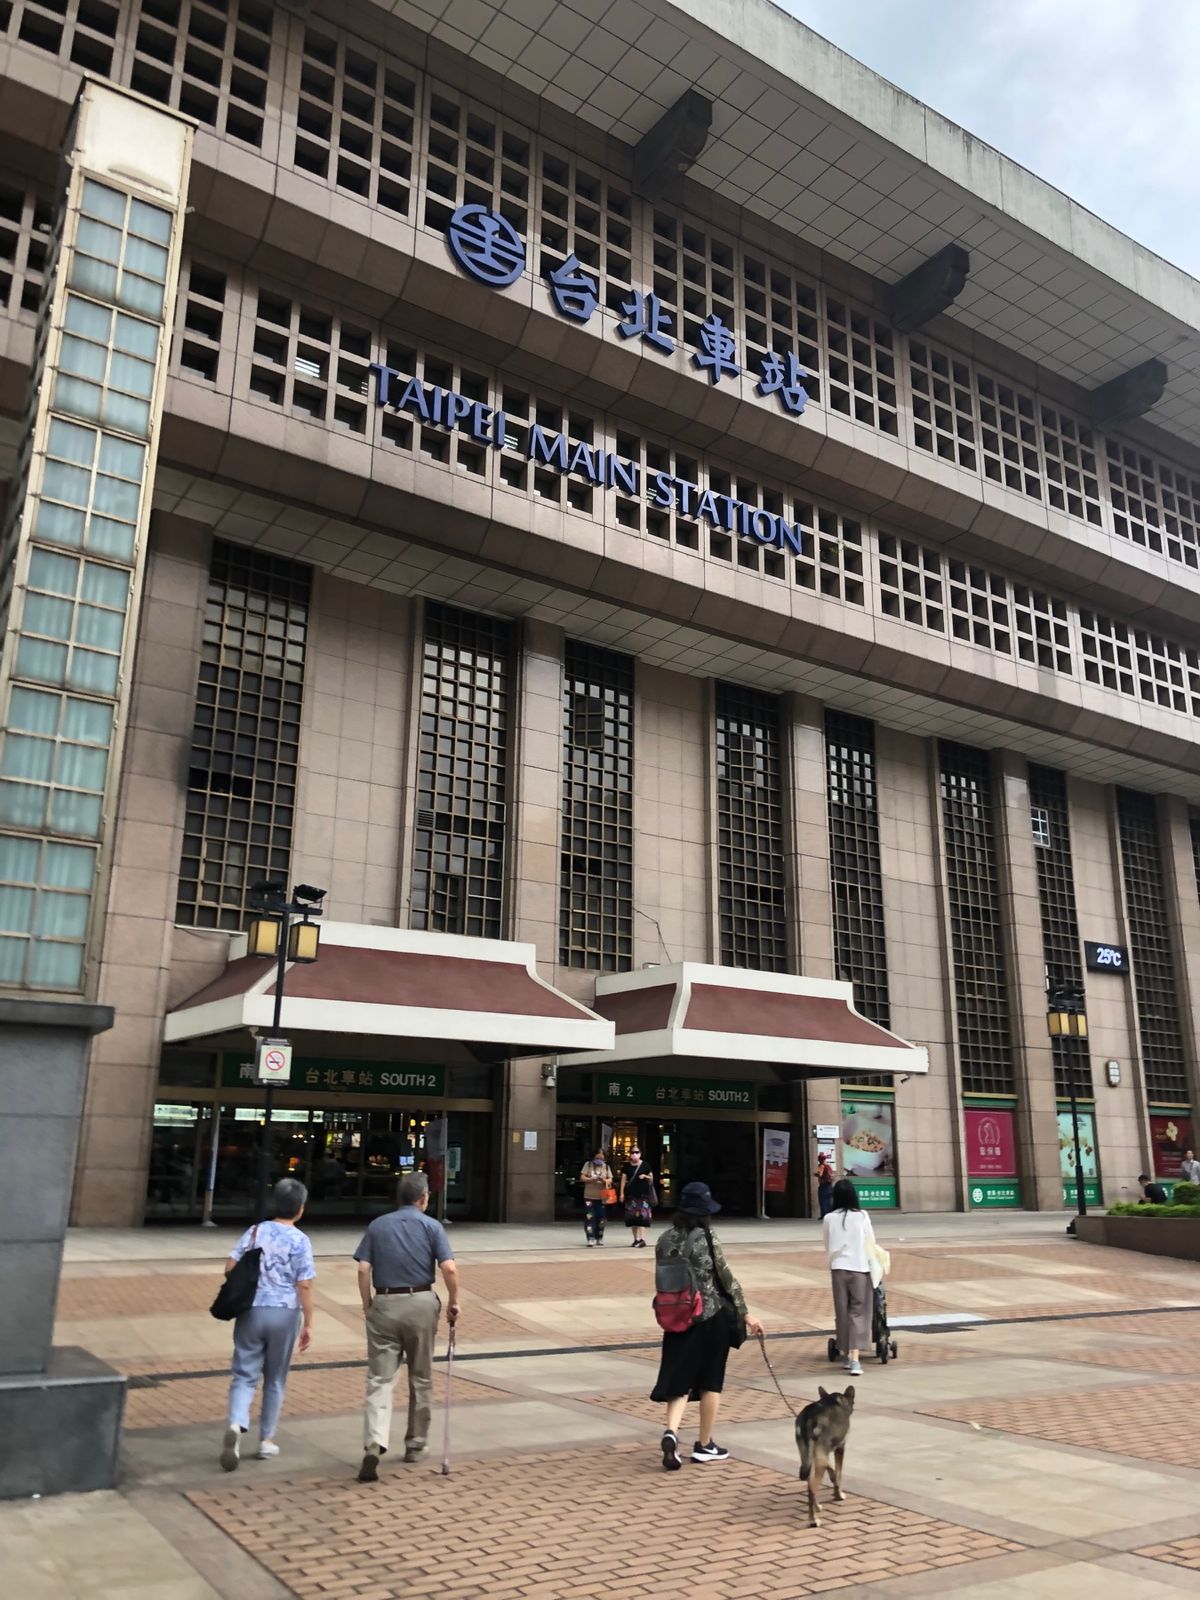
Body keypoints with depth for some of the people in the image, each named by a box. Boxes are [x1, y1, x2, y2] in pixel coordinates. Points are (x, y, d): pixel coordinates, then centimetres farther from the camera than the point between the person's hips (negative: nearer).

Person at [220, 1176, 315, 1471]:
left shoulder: (255, 1232, 2)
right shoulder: (300, 1240, -8)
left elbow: (230, 1269, -2)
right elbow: (304, 1285, -10)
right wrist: (308, 1323, -3)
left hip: (251, 1311, 2)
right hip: (284, 1314, -2)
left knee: (245, 1375, 6)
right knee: (275, 1379, 14)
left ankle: (236, 1425, -20)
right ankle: (266, 1440, 21)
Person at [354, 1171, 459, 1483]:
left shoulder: (378, 1225, 7)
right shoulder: (431, 1226, 1)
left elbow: (363, 1269, -2)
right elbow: (449, 1269, -9)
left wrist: (367, 1306, 7)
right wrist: (453, 1303, 3)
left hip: (384, 1304, 1)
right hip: (421, 1304, -1)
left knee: (379, 1379, -1)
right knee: (421, 1379, 15)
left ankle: (374, 1446, -19)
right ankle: (415, 1445, 26)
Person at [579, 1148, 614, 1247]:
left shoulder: (606, 1166, 8)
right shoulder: (588, 1164, 3)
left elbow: (610, 1180, 4)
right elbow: (582, 1178, -2)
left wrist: (605, 1180, -18)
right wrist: (592, 1179, -18)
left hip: (601, 1197, 2)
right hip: (589, 1196, -2)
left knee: (600, 1218, 6)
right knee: (589, 1217, -10)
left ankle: (599, 1238, 21)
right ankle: (591, 1239, -9)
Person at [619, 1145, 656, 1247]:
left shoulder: (645, 1165, 3)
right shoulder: (627, 1166, 7)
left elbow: (651, 1178, 11)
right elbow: (624, 1179, 8)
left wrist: (645, 1176, -10)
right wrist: (622, 1193, 2)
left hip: (643, 1193, -2)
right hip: (631, 1194, 3)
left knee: (642, 1216, -11)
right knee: (632, 1217, 4)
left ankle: (642, 1239, -13)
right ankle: (636, 1239, 13)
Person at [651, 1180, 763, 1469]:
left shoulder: (664, 1240, 0)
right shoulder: (706, 1239, -15)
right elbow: (726, 1279, -12)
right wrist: (745, 1314, -3)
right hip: (712, 1317, -4)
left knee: (679, 1379, 10)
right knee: (710, 1381, 10)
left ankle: (671, 1431, -12)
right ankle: (704, 1445, 19)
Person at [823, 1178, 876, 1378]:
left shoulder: (829, 1219, 2)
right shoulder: (861, 1216, -2)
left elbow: (828, 1248, 10)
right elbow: (871, 1242, 8)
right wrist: (871, 1262, 25)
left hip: (838, 1268, 2)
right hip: (860, 1267, -2)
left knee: (842, 1311, 12)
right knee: (858, 1312, 0)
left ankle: (845, 1354, 21)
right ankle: (854, 1358, -11)